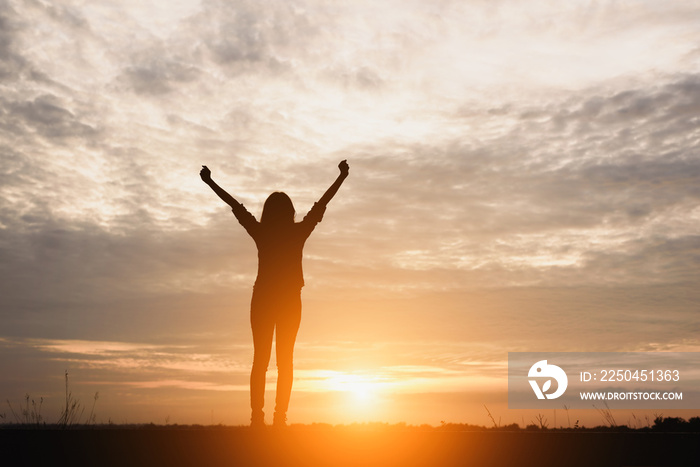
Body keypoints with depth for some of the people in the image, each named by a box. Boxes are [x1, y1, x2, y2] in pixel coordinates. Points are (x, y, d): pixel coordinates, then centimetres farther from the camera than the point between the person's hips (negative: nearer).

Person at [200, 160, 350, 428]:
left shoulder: (260, 232, -3)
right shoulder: (299, 232, -4)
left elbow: (234, 204, 4)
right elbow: (322, 203, 3)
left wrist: (210, 182, 13)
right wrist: (342, 177, 11)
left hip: (263, 300, 1)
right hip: (290, 301, 0)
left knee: (260, 359, 5)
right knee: (285, 360, 4)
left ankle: (257, 416, -2)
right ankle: (280, 416, -2)